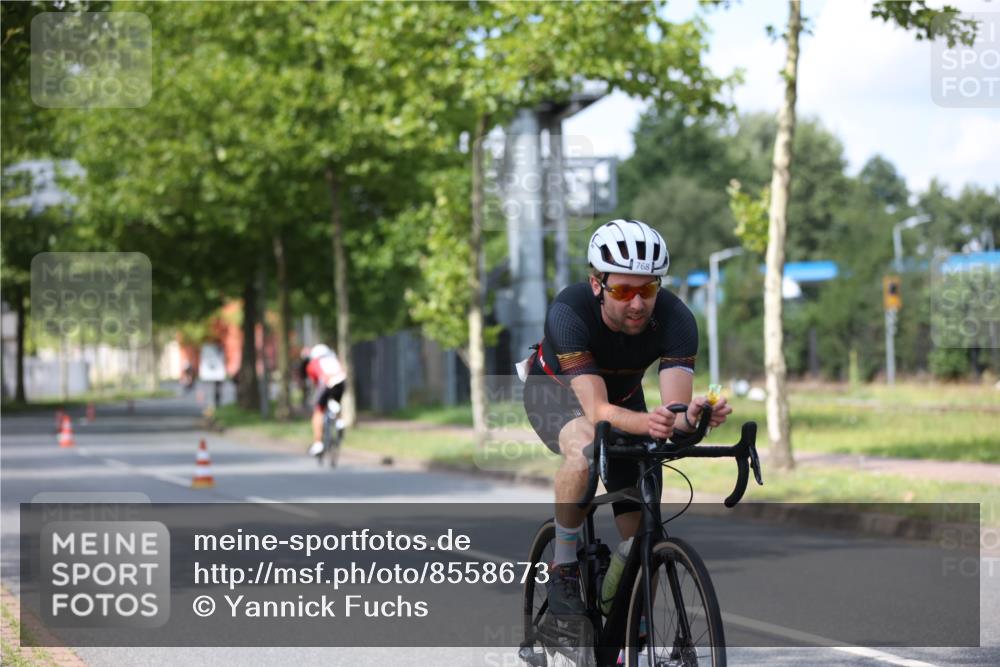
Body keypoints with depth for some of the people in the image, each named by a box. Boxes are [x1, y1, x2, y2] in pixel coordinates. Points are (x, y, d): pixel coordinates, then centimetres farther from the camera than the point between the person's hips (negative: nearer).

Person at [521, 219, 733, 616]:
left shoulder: (675, 319, -32)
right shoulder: (568, 313, -39)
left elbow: (675, 409, -38)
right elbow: (597, 411, -46)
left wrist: (691, 417, -62)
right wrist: (648, 423, -67)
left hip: (624, 397, 3)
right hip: (556, 391, -3)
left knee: (642, 539, -6)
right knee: (585, 451, -38)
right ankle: (564, 570, -20)